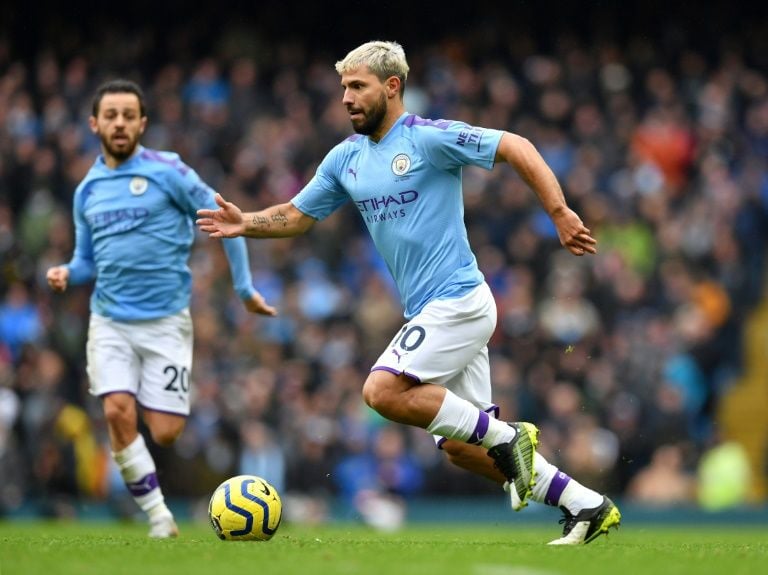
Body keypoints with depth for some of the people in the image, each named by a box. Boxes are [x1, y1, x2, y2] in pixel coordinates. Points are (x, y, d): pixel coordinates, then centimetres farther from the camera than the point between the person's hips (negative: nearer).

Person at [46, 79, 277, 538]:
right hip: (110, 322, 3)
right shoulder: (88, 190, 10)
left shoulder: (167, 171, -6)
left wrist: (245, 289, -3)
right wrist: (67, 274, -4)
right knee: (118, 411, -19)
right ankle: (160, 518, -8)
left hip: (165, 321, -3)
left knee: (164, 433, -7)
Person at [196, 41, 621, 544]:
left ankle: (506, 437, -9)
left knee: (383, 391, -21)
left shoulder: (429, 138, -11)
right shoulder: (345, 158, 12)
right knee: (459, 446, 6)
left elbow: (517, 148, -12)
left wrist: (559, 212, -20)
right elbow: (297, 215, 19)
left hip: (457, 301, -8)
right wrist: (246, 224, 0)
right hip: (432, 312, 8)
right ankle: (589, 507, 13)